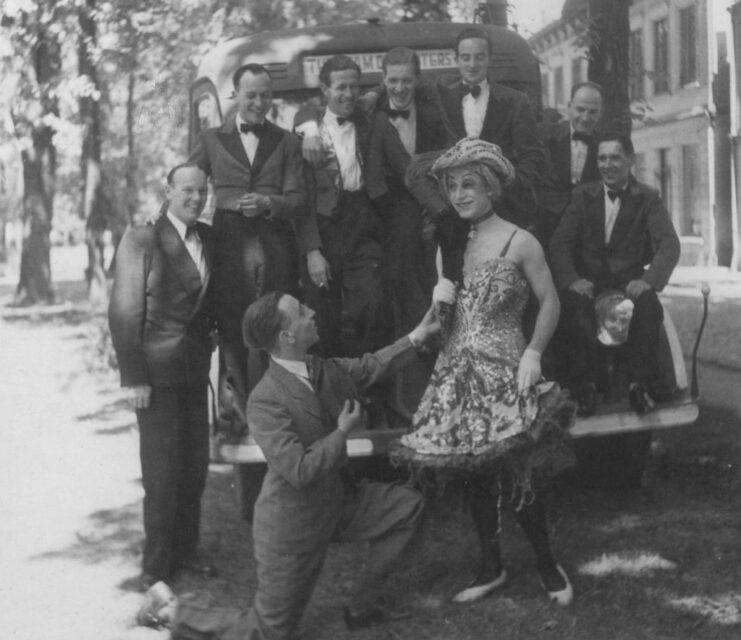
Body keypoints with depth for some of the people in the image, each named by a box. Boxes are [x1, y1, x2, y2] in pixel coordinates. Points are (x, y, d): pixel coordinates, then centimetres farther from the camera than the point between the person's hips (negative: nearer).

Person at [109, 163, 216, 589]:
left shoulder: (208, 238, 8)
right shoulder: (142, 239, -11)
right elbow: (125, 313, -12)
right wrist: (134, 377, -14)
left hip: (195, 368, 6)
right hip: (157, 370, -6)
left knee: (196, 463, 11)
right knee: (162, 470, 0)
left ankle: (185, 549, 27)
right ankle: (156, 565, 13)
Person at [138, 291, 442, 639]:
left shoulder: (321, 369, -5)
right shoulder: (266, 401, -29)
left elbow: (369, 366, 11)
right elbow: (299, 471, -32)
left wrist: (417, 336, 6)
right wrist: (342, 433, -21)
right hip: (293, 522, -8)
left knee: (408, 505, 9)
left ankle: (361, 605, 18)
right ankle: (173, 612, 19)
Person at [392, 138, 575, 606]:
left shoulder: (519, 243, -6)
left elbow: (550, 302, -4)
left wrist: (534, 353, -14)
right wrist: (441, 299, -4)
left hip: (504, 373, -6)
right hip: (459, 372, 6)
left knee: (518, 477, -4)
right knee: (476, 475, 10)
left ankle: (548, 565, 15)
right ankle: (492, 568, 23)